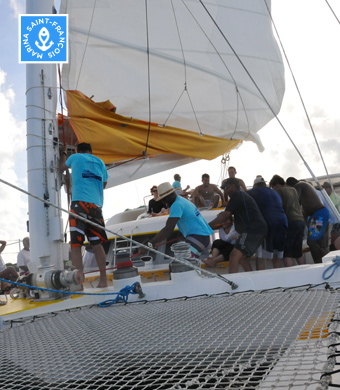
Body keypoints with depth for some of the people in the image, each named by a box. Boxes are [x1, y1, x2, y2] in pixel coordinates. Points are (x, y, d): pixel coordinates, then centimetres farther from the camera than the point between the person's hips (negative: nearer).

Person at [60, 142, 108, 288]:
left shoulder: (75, 157, 12)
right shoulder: (100, 162, 20)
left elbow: (61, 168, 30)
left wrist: (63, 153, 46)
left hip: (80, 203, -4)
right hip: (96, 205, 4)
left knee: (75, 243, -7)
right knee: (97, 244, 8)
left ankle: (79, 277, -21)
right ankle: (103, 279, 6)